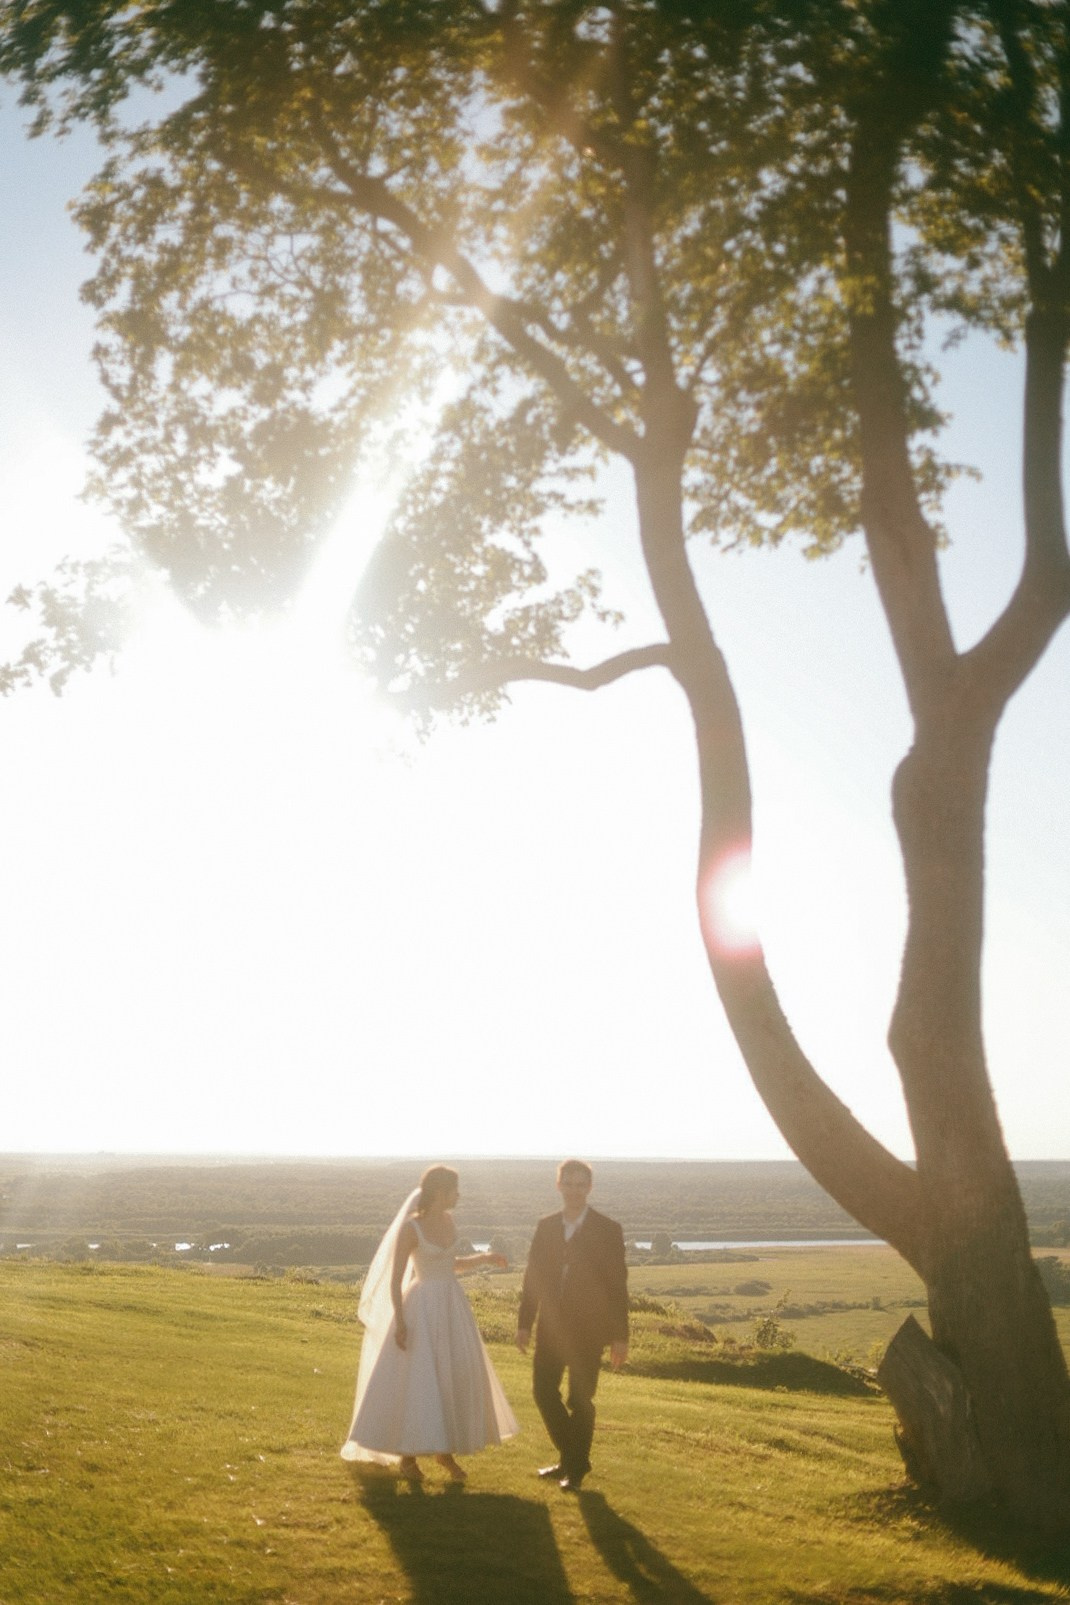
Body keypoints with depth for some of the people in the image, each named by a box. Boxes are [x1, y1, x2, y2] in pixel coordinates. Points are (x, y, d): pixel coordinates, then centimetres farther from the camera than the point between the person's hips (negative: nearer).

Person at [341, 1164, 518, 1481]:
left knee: (457, 1381, 7)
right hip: (423, 1310, -7)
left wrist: (484, 1258, 9)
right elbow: (394, 1279, -12)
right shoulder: (410, 1228, -14)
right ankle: (407, 1455, 11)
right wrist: (399, 1322, -18)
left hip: (452, 1308, 7)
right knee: (417, 1381, -4)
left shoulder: (447, 1220, 7)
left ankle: (445, 1451, 21)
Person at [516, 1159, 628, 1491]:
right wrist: (524, 1323, 4)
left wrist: (620, 1337, -8)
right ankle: (570, 1456, 27)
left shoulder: (607, 1230, -5)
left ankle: (576, 1468, 20)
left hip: (588, 1330, -4)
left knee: (580, 1400, 1)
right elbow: (533, 1276, 9)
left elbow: (617, 1285, -5)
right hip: (551, 1327, 4)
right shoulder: (545, 1226, 6)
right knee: (543, 1390, 6)